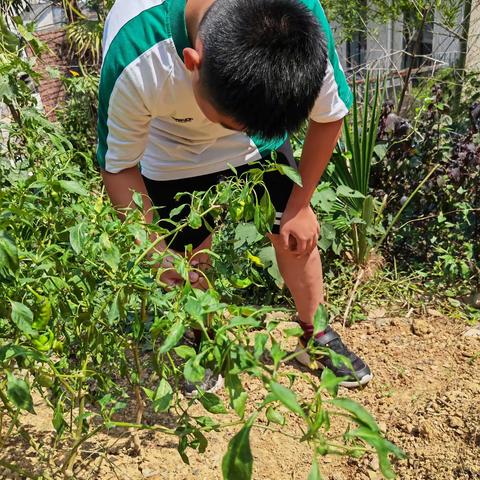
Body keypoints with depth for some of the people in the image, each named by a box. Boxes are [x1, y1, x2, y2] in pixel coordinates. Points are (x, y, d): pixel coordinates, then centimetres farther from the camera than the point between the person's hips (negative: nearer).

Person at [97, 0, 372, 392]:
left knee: (296, 234, 4)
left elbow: (329, 114, -14)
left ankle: (317, 339, 30)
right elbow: (120, 167, -22)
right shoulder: (135, 62, -41)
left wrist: (300, 204, -9)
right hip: (173, 153, -1)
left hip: (262, 140, 2)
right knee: (192, 254, 5)